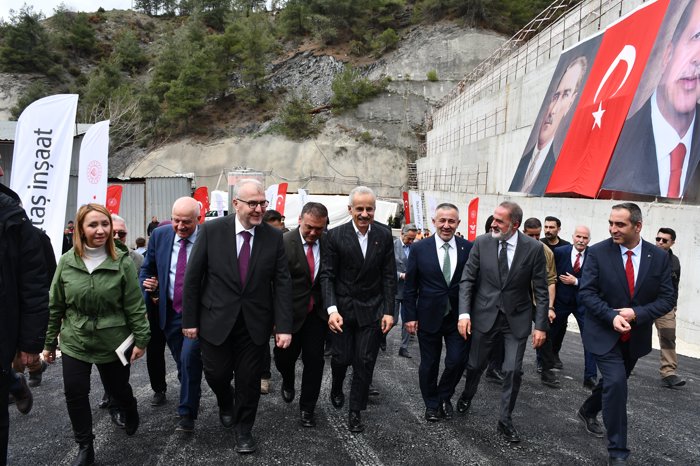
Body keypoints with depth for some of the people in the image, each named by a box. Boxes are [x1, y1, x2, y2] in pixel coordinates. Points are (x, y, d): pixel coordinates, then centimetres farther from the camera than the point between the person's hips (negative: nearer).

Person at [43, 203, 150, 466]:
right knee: (75, 394, 3)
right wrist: (49, 343, 7)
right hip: (74, 343, 2)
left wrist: (141, 339, -8)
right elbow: (55, 306, 3)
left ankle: (130, 414, 48)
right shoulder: (66, 262, -4)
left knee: (118, 389, 13)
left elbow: (134, 306, -9)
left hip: (113, 343, -2)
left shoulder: (122, 263, -12)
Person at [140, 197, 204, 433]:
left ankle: (187, 413, 3)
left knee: (189, 357, -14)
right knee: (181, 360, 12)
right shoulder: (159, 235, -2)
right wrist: (147, 296, -4)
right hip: (170, 311, 4)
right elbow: (146, 269, 10)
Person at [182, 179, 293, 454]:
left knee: (249, 380, 10)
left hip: (255, 323, 1)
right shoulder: (211, 231, -9)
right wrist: (190, 320, -2)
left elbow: (282, 284, -5)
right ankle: (226, 402, 48)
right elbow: (192, 278, -4)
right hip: (216, 321, 0)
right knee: (216, 375, 13)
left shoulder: (274, 237, -5)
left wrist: (284, 326, -11)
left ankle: (244, 429, 35)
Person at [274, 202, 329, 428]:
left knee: (314, 360, 4)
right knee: (285, 356, 12)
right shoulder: (284, 243, -15)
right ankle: (288, 382, 47)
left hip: (317, 312, 2)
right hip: (291, 311, -2)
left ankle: (307, 408, 22)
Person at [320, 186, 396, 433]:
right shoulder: (335, 236, -7)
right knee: (342, 357, 6)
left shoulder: (384, 236, -1)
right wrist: (331, 309, -17)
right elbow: (327, 275, -7)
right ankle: (336, 387, 41)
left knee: (365, 362, 4)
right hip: (342, 308, -1)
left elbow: (389, 276, 2)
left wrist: (389, 311, -3)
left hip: (371, 310, 1)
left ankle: (355, 410, 23)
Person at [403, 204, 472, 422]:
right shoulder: (420, 249, -5)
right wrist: (410, 316, -4)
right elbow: (410, 286, -1)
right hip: (429, 316, 0)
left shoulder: (468, 248, -3)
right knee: (429, 364, 11)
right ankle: (432, 404, 33)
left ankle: (445, 396, 29)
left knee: (457, 361, -1)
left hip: (459, 317, 1)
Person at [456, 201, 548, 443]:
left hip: (517, 318, -1)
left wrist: (541, 325, -8)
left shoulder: (534, 248, -10)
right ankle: (467, 396, 45)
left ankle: (505, 420, 22)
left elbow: (540, 290, -5)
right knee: (475, 364, 14)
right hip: (485, 314, 1)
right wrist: (464, 313, -14)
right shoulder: (481, 243, -8)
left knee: (513, 371, 1)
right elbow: (467, 280, -5)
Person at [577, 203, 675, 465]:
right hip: (604, 333, -4)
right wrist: (612, 316, -25)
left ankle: (588, 411, 49)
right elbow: (586, 292, -13)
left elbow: (667, 298, -5)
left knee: (614, 381, 20)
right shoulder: (598, 252, -13)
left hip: (636, 336, 4)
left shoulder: (659, 257, -5)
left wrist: (636, 313, -20)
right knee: (616, 382, -15)